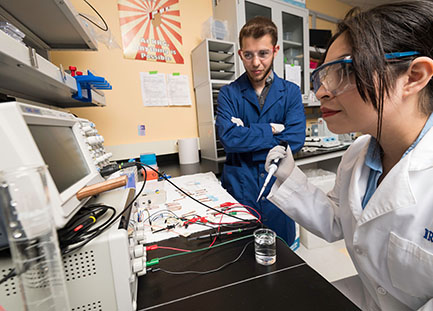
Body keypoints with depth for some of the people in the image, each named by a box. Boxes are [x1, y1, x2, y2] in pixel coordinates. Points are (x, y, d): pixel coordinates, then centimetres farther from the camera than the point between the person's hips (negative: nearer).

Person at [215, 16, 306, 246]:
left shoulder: (291, 92, 2)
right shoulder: (228, 94, -1)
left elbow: (295, 140, -11)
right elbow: (228, 137, -17)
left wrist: (246, 137, -14)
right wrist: (271, 130, -12)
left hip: (278, 184, 2)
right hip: (239, 186, -1)